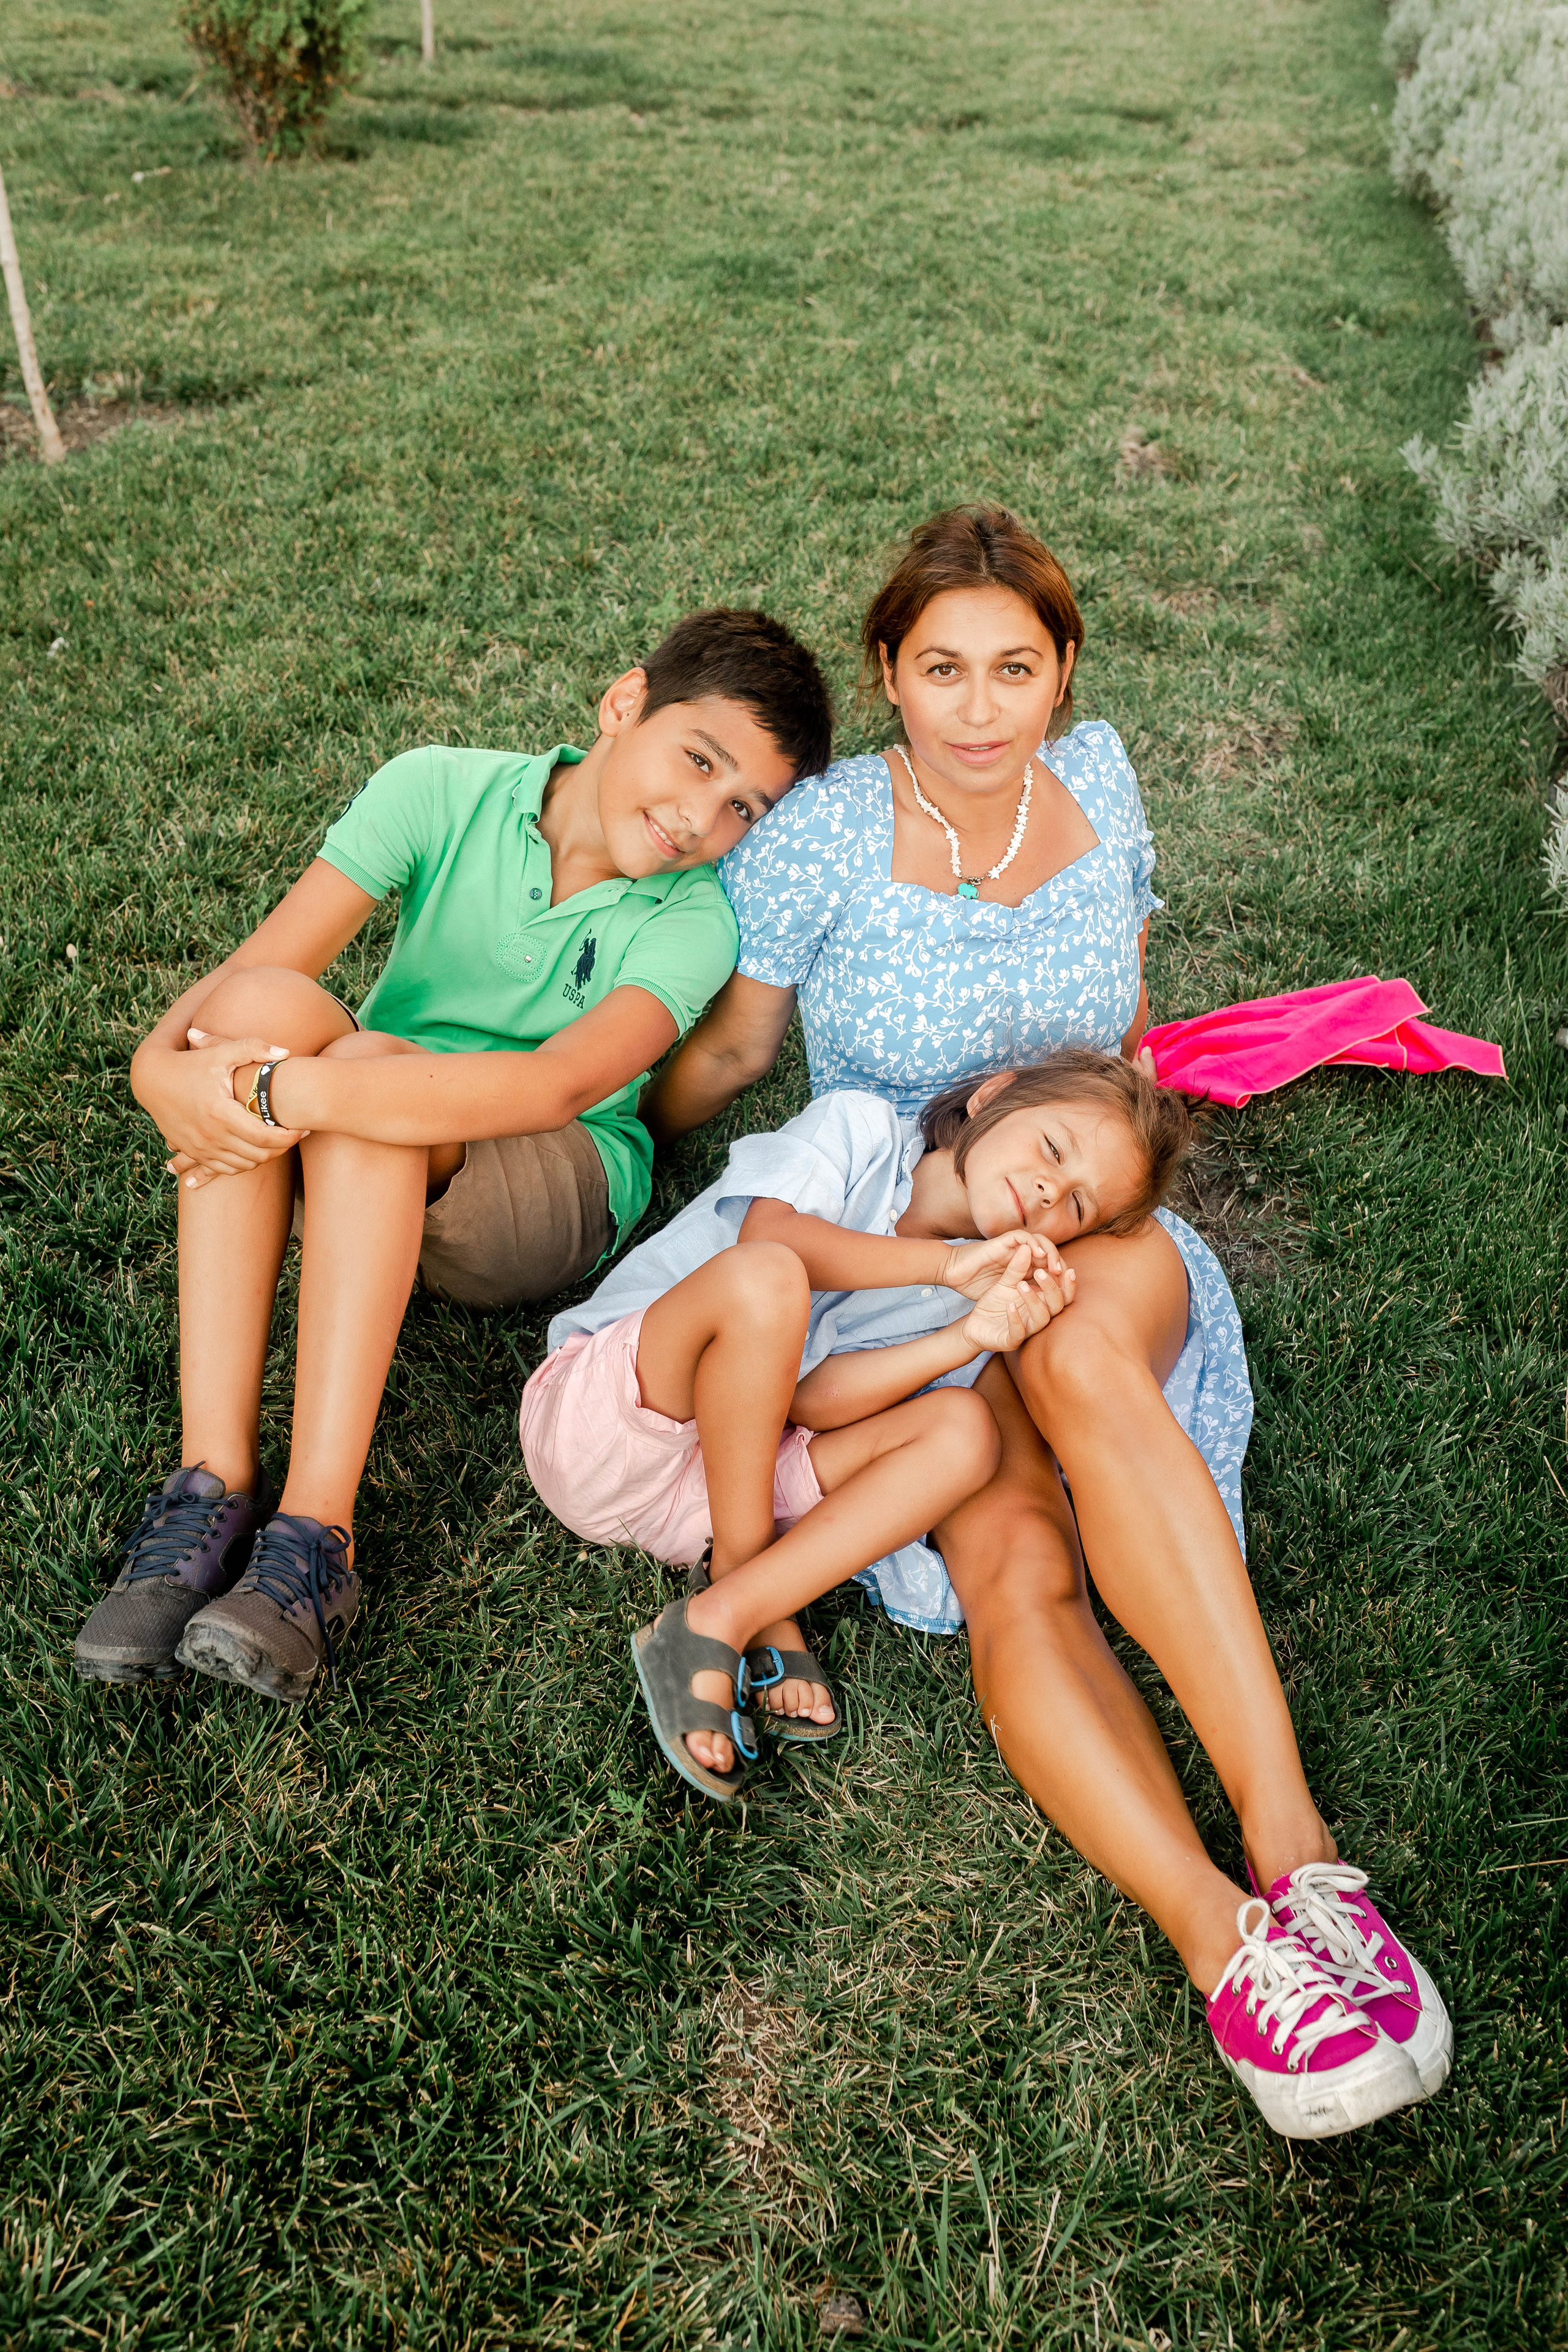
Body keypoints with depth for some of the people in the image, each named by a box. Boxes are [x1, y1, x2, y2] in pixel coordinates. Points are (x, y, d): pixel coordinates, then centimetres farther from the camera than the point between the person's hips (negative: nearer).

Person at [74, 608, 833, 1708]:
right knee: (265, 1004, -29)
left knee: (365, 1065, -33)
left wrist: (298, 1092, -38)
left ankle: (316, 1534, -37)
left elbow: (560, 1084, -30)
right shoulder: (444, 791, -6)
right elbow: (256, 965, -15)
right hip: (360, 1172, 2)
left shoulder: (690, 920, -12)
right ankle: (213, 1482, -31)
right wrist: (162, 1062, -36)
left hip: (555, 1191, -2)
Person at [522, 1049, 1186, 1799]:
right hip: (595, 1421, -4)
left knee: (964, 1430, -15)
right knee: (763, 1279, -33)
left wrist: (973, 1335, -17)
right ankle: (751, 1593, -16)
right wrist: (946, 1264, -20)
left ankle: (721, 1618, -22)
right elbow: (767, 1234, -21)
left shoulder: (947, 1301, 9)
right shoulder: (861, 1126, -1)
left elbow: (809, 1399, -7)